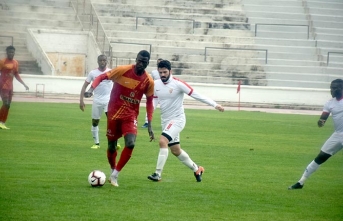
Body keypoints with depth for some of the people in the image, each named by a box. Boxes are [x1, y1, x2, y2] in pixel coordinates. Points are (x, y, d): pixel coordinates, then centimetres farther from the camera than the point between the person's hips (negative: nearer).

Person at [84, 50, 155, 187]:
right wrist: (91, 89, -27)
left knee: (130, 144, -20)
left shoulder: (149, 81, -6)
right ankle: (113, 170, 37)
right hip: (114, 113, -1)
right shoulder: (123, 70, -14)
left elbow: (149, 102, 6)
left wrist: (149, 125, 3)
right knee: (111, 146, 7)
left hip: (130, 116, 1)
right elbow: (102, 77, -8)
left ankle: (115, 175, -4)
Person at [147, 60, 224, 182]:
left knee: (163, 141, -25)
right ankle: (196, 169, 35)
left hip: (177, 119, -7)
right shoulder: (155, 84, 1)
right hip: (165, 121, 7)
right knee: (175, 150, 14)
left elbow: (196, 95, -15)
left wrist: (214, 104, -18)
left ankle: (158, 174, -22)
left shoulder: (177, 84, -16)